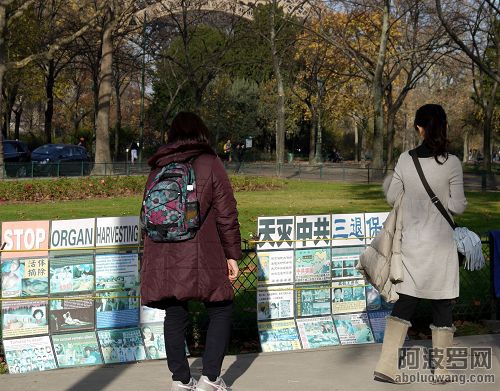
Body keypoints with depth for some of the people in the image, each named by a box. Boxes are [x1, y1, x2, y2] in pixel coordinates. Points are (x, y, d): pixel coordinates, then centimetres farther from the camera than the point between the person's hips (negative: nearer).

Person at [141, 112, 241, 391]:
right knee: (221, 310, 9)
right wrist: (232, 254, 1)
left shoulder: (158, 168, 10)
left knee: (175, 316, 11)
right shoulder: (210, 164, -3)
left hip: (165, 258, 4)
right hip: (202, 257, -4)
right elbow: (226, 213, -5)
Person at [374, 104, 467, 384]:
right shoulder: (451, 163, -12)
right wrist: (463, 203, 12)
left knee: (404, 304, 8)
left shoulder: (405, 160, -4)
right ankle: (441, 369, 15)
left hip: (412, 243, 3)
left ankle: (387, 367, 1)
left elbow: (392, 198, 4)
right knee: (443, 305, 9)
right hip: (440, 245, -2)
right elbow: (457, 206, -9)